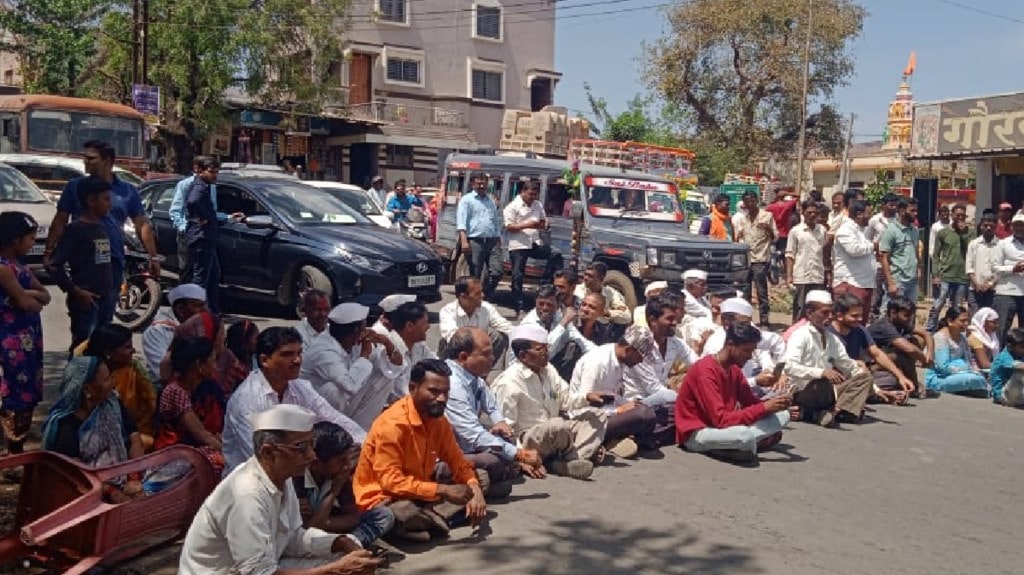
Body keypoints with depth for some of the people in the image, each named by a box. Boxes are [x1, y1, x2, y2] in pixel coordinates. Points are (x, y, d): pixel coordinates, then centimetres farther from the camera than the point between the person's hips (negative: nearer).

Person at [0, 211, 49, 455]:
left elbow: (45, 296, 8)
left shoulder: (20, 266, 12)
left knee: (28, 395, 15)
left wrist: (30, 294, -12)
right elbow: (25, 303, -19)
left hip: (28, 338, 9)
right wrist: (36, 298, 2)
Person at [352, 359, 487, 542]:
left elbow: (458, 463, 4)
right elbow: (391, 482, -30)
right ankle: (437, 518, -8)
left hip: (421, 491, 9)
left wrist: (474, 490, -16)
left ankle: (428, 517, -16)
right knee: (404, 513, -42)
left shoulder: (439, 420, -1)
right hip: (383, 497, -8)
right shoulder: (392, 424, -25)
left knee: (481, 477, 2)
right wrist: (443, 490, -33)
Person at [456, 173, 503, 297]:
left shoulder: (491, 201, 21)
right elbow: (461, 221, -9)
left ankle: (487, 295, 13)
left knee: (497, 272, -4)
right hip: (475, 241, -5)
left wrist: (499, 243, 18)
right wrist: (464, 241, -21)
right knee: (475, 275, -1)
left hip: (492, 241, 5)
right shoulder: (467, 200, 2)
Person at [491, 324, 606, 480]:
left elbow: (566, 400, 12)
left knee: (598, 416, 2)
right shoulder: (509, 382, -19)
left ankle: (566, 462, -22)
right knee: (557, 425, -38)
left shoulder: (548, 370, 8)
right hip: (526, 441, -9)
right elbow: (505, 428, -20)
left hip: (554, 433, 9)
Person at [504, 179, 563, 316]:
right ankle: (518, 309, 4)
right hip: (518, 245, -5)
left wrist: (545, 225, -4)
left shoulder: (538, 205, 13)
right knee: (518, 277, -1)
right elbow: (509, 227, -12)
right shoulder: (513, 206, -6)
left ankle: (545, 284, -3)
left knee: (556, 256, -12)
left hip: (535, 243, 5)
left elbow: (543, 220, 22)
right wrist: (527, 225, -24)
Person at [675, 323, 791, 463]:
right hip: (696, 433, -9)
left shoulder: (734, 369, 6)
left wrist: (771, 403, -15)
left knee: (782, 415, 2)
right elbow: (720, 419, -28)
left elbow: (750, 402, 7)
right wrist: (765, 407, -26)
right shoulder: (705, 371, -22)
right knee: (744, 435, -40)